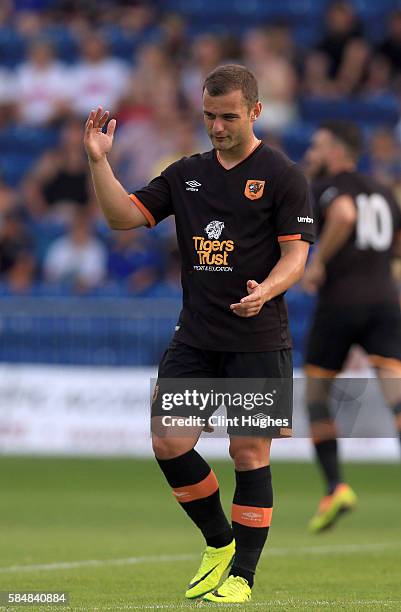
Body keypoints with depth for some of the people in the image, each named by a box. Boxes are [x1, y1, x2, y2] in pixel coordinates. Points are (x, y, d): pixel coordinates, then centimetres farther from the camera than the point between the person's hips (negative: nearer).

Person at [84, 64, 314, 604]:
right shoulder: (186, 174, 12)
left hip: (258, 342, -5)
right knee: (169, 442, -4)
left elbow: (296, 254, -7)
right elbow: (124, 215, 10)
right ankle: (219, 544, 18)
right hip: (195, 338, 5)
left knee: (249, 454, -3)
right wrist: (99, 162, -4)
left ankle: (242, 575, 7)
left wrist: (266, 290, -27)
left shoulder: (283, 176, -3)